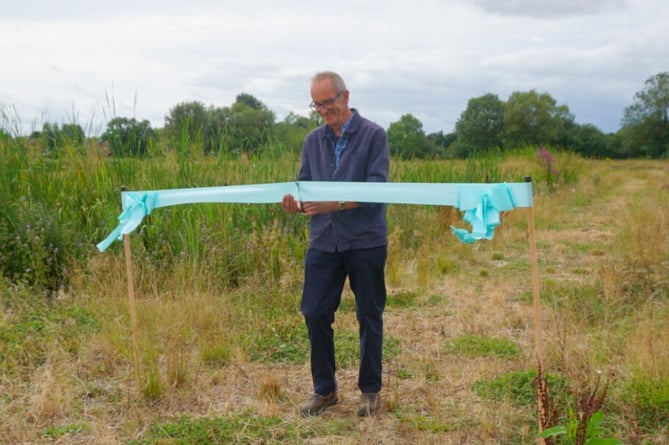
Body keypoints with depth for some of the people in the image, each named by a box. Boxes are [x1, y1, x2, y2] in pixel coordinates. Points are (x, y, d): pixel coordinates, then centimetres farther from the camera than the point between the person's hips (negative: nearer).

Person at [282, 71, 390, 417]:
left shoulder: (373, 135, -4)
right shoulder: (313, 141, 10)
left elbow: (375, 189, -14)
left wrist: (336, 204, -27)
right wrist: (297, 203, -15)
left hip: (366, 241, -4)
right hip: (323, 241, 4)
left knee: (369, 316, 7)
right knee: (315, 314, 3)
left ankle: (370, 390, 23)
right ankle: (324, 389, 21)